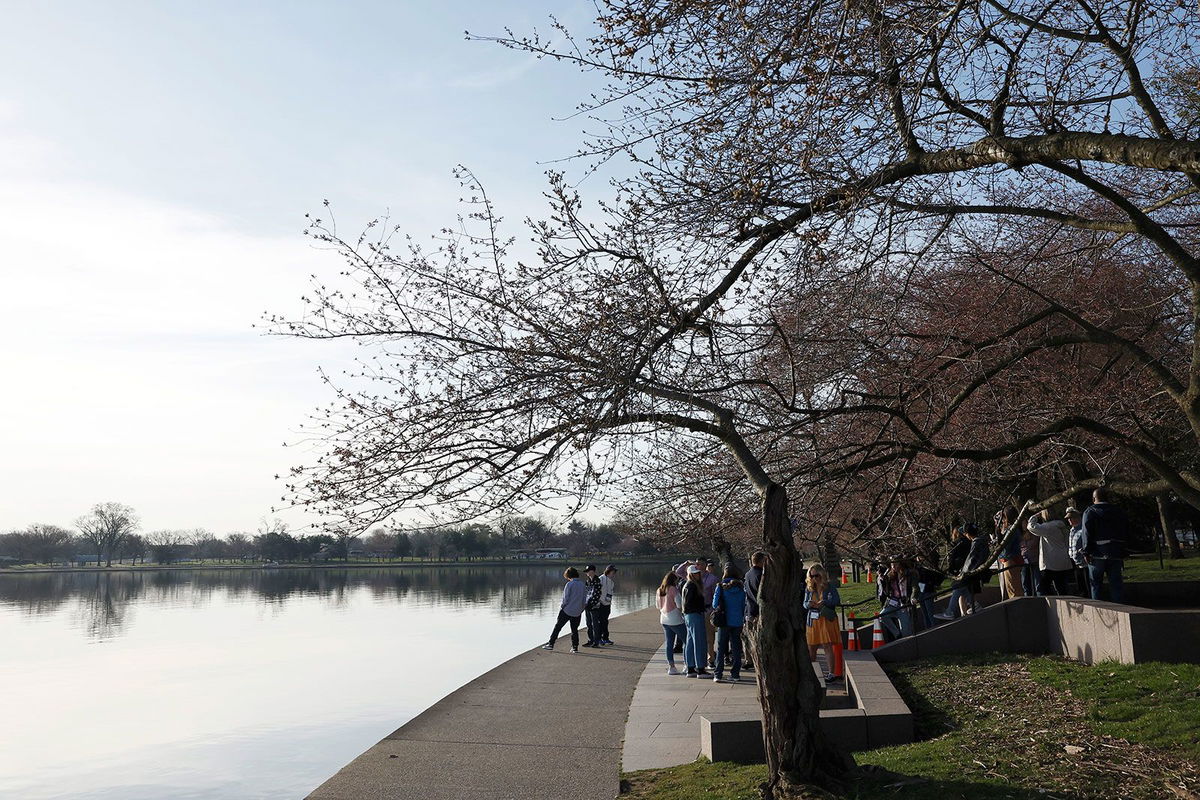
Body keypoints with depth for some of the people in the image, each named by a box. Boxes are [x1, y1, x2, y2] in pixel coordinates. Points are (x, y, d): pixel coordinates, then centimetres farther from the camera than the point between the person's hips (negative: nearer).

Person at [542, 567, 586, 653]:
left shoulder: (569, 584, -13)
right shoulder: (582, 584, 2)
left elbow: (565, 599, -14)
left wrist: (561, 605, 4)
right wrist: (581, 608, 16)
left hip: (567, 610, -5)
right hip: (577, 612, 5)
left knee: (558, 627, 7)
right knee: (574, 629, 15)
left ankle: (551, 644, 9)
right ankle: (575, 647, 13)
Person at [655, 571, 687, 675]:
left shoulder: (659, 590, 9)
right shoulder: (673, 589, -12)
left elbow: (657, 605, 18)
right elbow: (679, 604, -13)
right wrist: (683, 612, 2)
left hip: (664, 619, 7)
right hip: (675, 620, -7)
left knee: (669, 643, 9)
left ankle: (671, 666, 8)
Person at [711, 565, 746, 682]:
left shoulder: (720, 587, -7)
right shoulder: (741, 588, 1)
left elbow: (715, 604, -3)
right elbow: (744, 605, 5)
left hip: (724, 621, -2)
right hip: (738, 622, 2)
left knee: (721, 648, 4)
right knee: (736, 647, 11)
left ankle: (718, 674, 0)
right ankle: (735, 674, 12)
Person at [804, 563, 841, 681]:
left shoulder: (830, 587, -1)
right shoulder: (809, 588, 9)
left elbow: (837, 600, -8)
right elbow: (805, 604, 10)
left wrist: (824, 602, -23)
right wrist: (809, 604, -14)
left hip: (827, 619, -4)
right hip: (813, 620, 4)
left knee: (827, 646, -9)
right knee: (811, 647, 8)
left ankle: (831, 673, -5)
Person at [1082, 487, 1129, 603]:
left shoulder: (1089, 512, -3)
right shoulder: (1119, 511, 10)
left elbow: (1087, 534, -12)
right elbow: (1127, 533, 12)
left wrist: (1086, 552, -12)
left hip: (1097, 554, -3)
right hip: (1116, 554, 3)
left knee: (1096, 585, 5)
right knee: (1115, 585, 7)